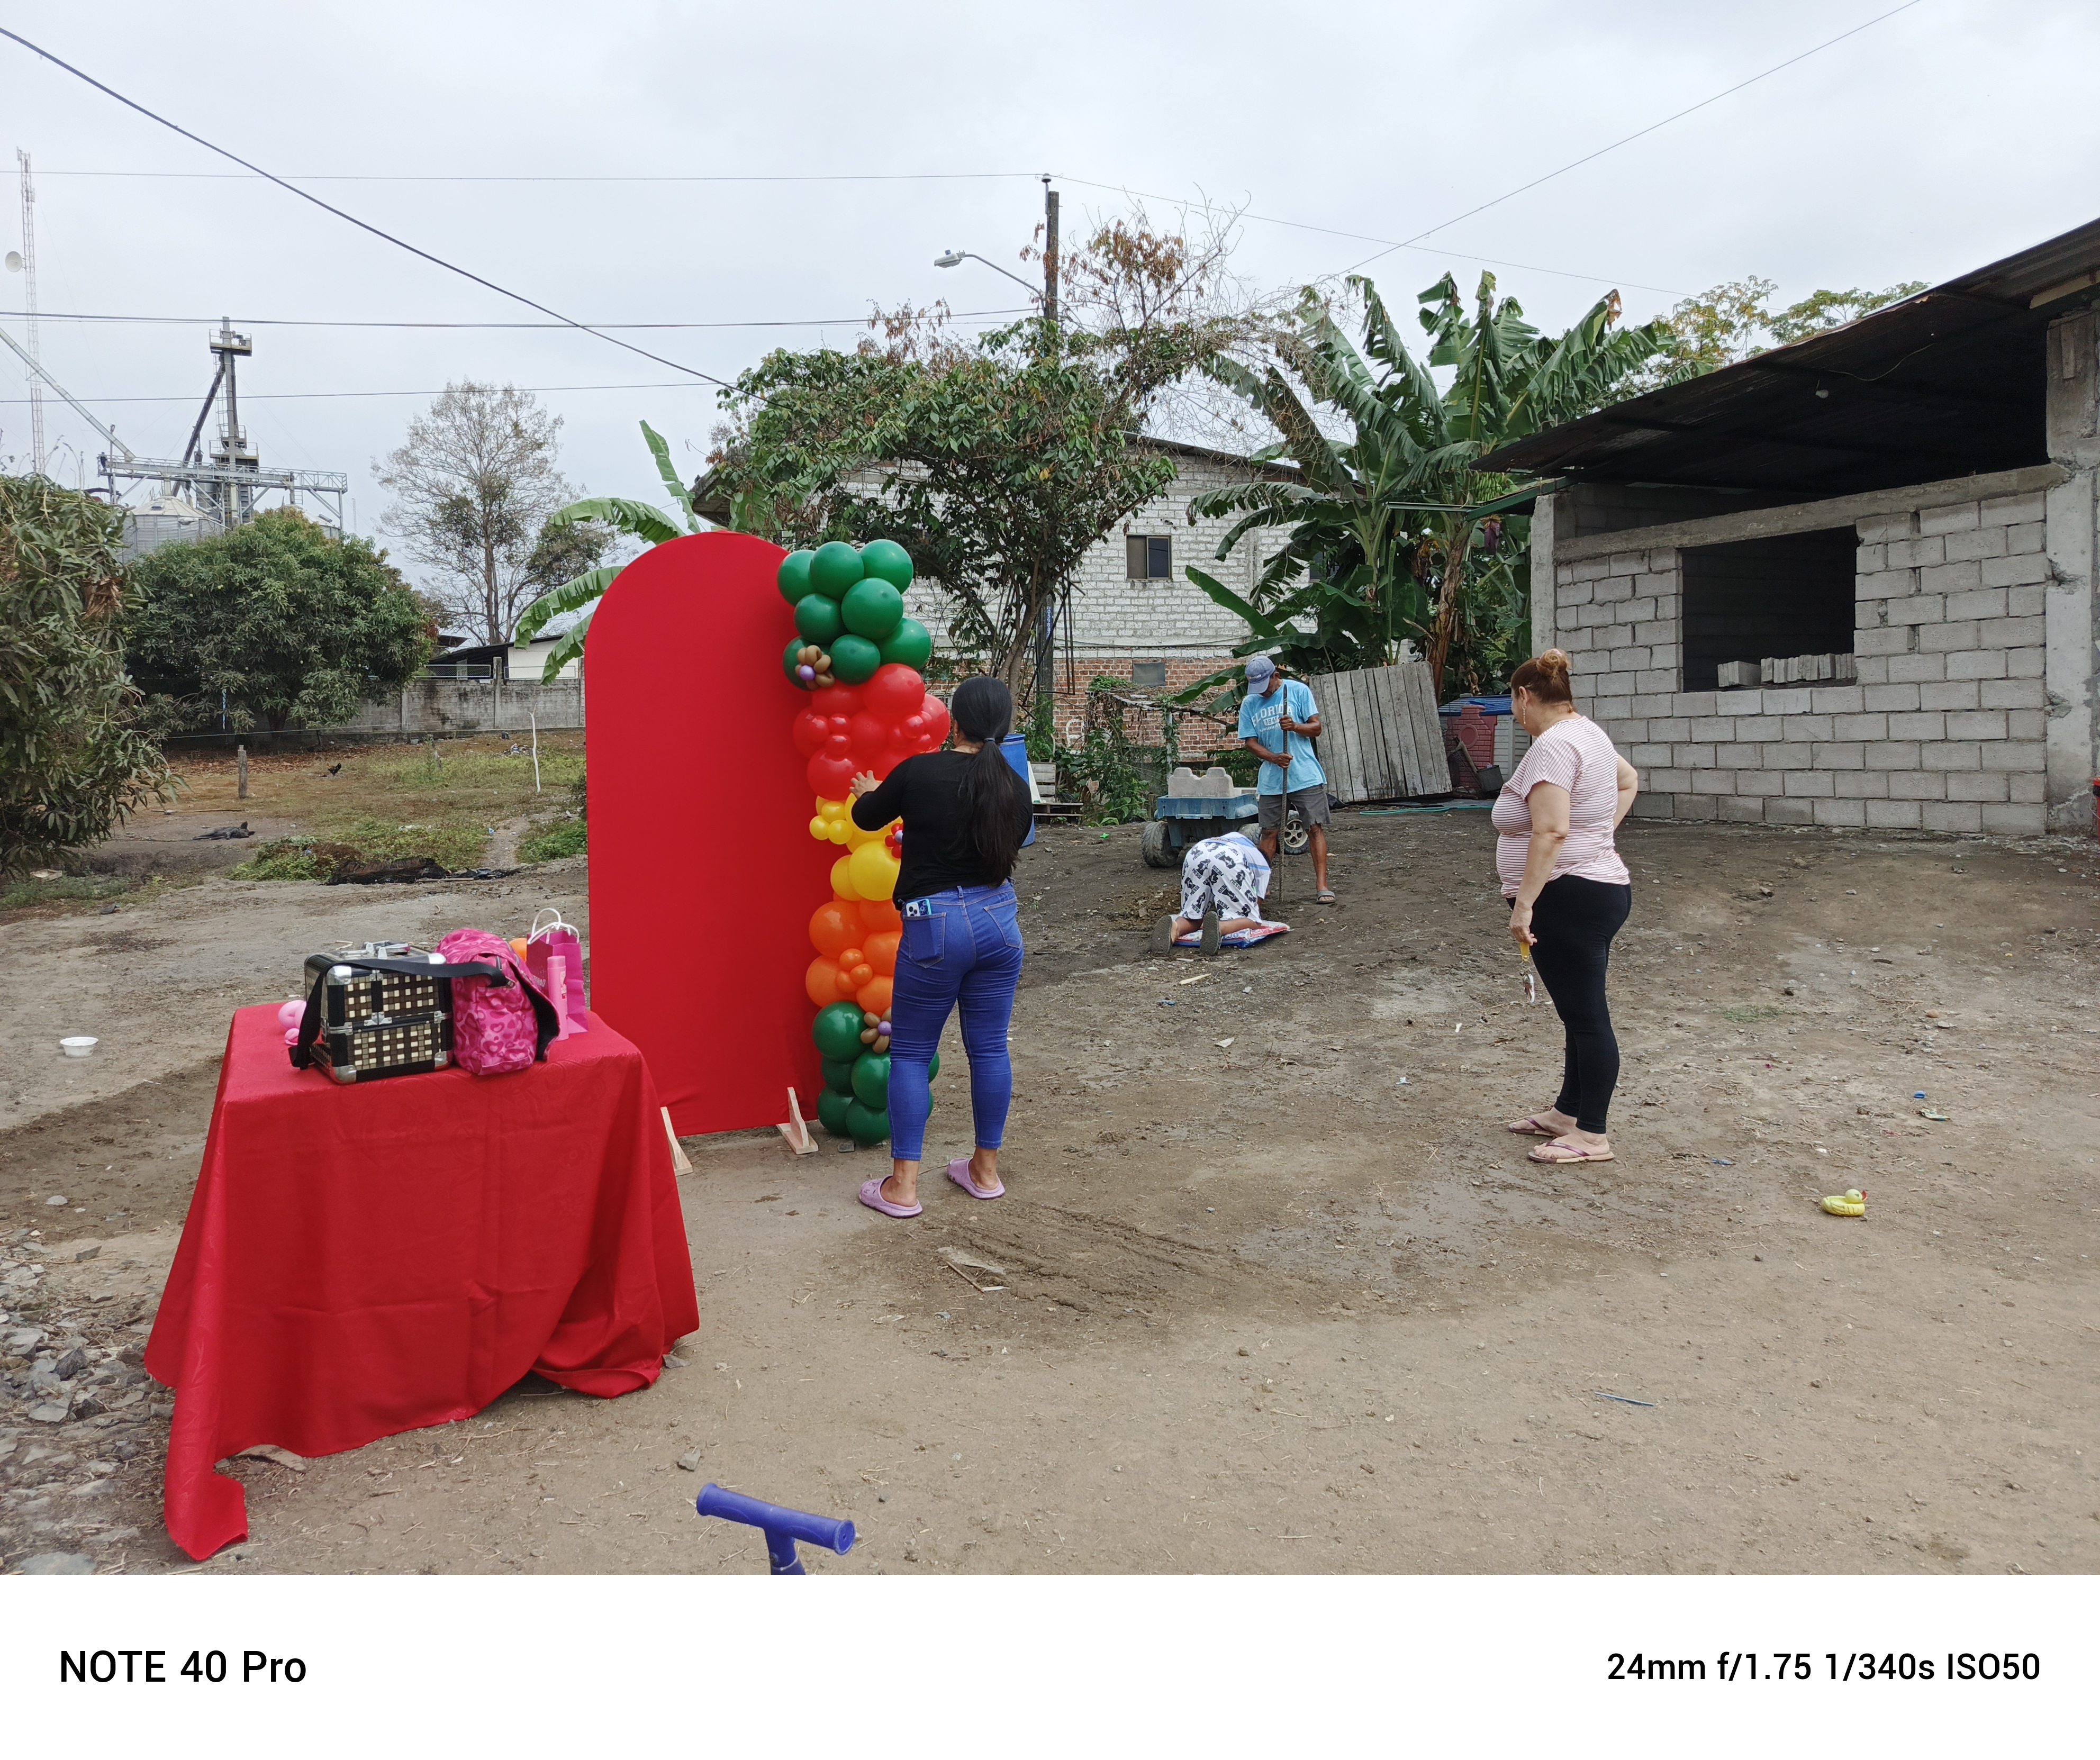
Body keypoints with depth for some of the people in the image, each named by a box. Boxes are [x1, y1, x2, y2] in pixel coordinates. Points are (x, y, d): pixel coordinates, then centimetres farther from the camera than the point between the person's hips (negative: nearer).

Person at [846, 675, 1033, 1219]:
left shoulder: (919, 772, -12)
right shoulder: (1014, 786, 0)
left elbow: (866, 817, 5)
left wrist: (869, 791, 28)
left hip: (937, 926, -4)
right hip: (1000, 920, 4)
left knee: (911, 1052, 6)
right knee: (989, 1047, 14)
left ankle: (902, 1186, 7)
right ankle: (986, 1169, 25)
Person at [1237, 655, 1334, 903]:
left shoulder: (1299, 691, -3)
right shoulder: (1249, 703, 4)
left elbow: (1316, 728, -3)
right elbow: (1250, 741, 2)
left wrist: (1295, 726, -24)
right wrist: (1274, 758, -15)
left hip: (1306, 776, -2)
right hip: (1271, 780, 3)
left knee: (1316, 828, -6)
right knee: (1269, 832, 8)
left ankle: (1323, 886, -7)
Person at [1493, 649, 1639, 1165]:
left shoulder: (1553, 744, -18)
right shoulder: (1587, 732, 14)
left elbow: (1550, 831, -27)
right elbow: (1629, 780, 33)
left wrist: (1525, 903, -26)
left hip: (1570, 897, -11)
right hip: (1601, 886, 11)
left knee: (1585, 1015, -4)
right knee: (1582, 1012, 18)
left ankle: (1591, 1135, 4)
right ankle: (1569, 1113, 30)